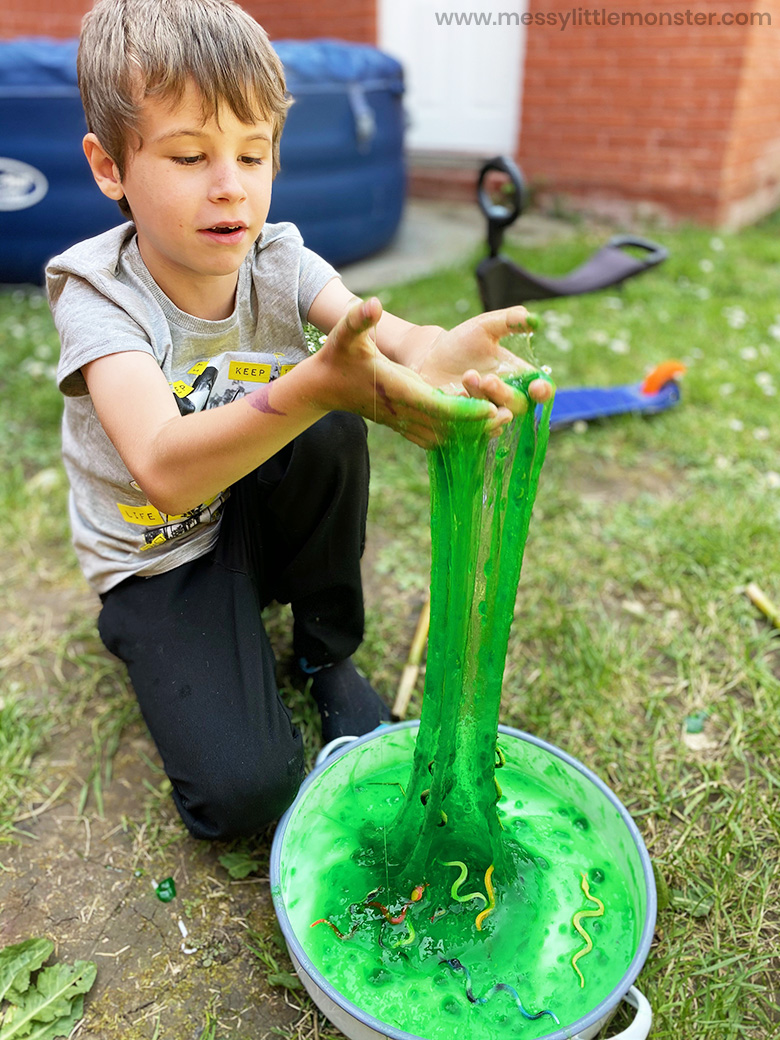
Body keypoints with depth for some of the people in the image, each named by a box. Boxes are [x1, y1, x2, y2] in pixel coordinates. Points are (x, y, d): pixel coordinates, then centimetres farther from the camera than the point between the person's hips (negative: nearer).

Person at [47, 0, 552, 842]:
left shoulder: (279, 263, -10)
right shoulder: (96, 292, -22)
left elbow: (380, 330, -30)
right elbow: (166, 474, -40)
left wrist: (436, 353, -55)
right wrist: (315, 382, -56)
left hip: (265, 519, 4)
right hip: (158, 559, -3)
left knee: (332, 429, -29)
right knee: (242, 791, -19)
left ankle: (328, 654, -4)